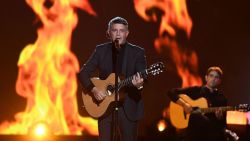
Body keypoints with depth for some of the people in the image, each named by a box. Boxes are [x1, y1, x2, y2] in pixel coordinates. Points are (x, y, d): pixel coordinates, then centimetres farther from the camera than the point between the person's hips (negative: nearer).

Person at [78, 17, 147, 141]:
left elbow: (143, 78, -8)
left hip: (128, 107, -1)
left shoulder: (137, 52, -1)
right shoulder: (101, 50, 5)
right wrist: (93, 89, -12)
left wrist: (139, 85, -31)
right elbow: (83, 73, 4)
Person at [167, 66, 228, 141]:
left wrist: (220, 117, -11)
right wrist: (184, 104, -7)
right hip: (194, 129, -1)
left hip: (213, 132, 1)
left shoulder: (222, 98, 14)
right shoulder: (195, 90, 10)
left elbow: (223, 123, 11)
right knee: (195, 115, -34)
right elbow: (171, 92, 6)